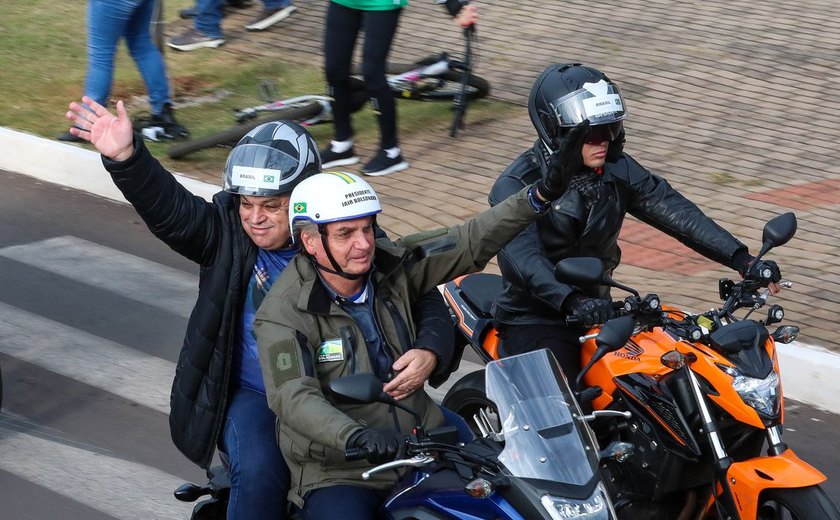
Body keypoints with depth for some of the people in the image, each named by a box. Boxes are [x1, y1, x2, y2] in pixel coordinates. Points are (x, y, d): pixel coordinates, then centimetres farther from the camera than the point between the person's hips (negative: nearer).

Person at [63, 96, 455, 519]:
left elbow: (425, 299, -3)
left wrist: (428, 351, -24)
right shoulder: (228, 230, -1)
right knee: (260, 473, -28)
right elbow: (170, 208, -19)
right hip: (254, 397, 0)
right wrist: (124, 157, -37)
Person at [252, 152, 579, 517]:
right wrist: (354, 435, -45)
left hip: (419, 441, 5)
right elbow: (292, 397, -27)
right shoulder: (284, 312, -15)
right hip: (337, 471, -5)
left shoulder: (391, 265, 0)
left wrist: (538, 195, -13)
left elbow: (472, 242, -1)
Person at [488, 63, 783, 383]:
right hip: (535, 322, -6)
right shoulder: (516, 185, -15)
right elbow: (522, 255, -31)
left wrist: (741, 259, -18)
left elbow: (675, 212, -5)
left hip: (598, 312, 6)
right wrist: (572, 301, -49)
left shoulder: (616, 170, 3)